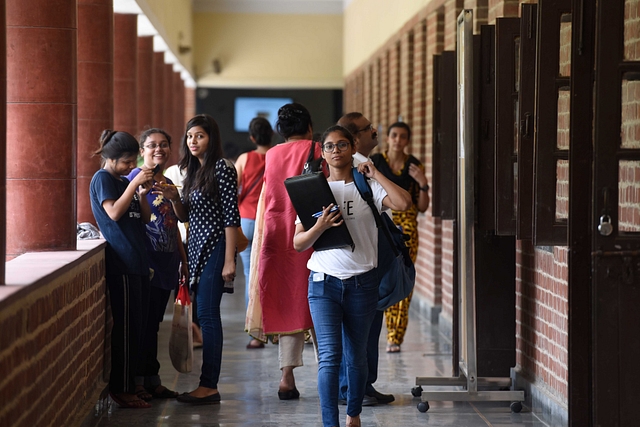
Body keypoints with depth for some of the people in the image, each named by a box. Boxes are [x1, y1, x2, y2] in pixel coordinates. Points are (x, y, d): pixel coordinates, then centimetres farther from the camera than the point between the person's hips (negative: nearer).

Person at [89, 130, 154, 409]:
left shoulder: (126, 181, 19)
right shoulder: (102, 179, -4)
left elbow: (145, 218, 17)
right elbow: (114, 212, -17)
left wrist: (143, 194, 0)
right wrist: (134, 183, -18)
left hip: (136, 261, 8)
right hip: (120, 262, -8)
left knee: (137, 326, 9)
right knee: (125, 327, -8)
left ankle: (130, 383, 15)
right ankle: (121, 389, -4)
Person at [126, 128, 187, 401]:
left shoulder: (168, 183, 17)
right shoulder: (136, 178, -7)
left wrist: (184, 260, 22)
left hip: (166, 264, 7)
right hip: (146, 262, -7)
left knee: (153, 324, 11)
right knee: (144, 323, -5)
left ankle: (152, 381, 16)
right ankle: (138, 382, 0)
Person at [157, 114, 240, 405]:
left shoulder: (222, 168, -10)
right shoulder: (192, 170, 15)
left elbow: (231, 216, -13)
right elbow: (184, 215, 18)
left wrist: (229, 260, -17)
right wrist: (174, 198, -3)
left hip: (214, 247, -8)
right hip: (196, 248, 8)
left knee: (207, 314, -9)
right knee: (204, 315, 7)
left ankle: (209, 386, -7)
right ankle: (208, 383, 9)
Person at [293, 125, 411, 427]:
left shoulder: (368, 187, 2)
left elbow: (403, 203, -18)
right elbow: (298, 243, 4)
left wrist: (374, 174, -8)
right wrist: (320, 227, -16)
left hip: (362, 281, 0)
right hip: (324, 281, 0)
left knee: (356, 356, 11)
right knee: (329, 357, -11)